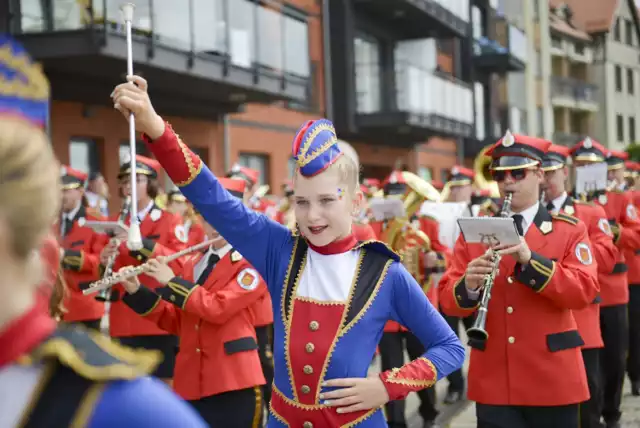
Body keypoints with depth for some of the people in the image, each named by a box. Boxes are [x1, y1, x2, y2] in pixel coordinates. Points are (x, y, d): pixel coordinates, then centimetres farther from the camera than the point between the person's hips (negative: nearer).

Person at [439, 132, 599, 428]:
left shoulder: (570, 230, 2)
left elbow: (584, 292, -11)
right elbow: (448, 301, 1)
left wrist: (530, 259, -23)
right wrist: (468, 287, -22)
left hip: (552, 379, -1)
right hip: (493, 382, 1)